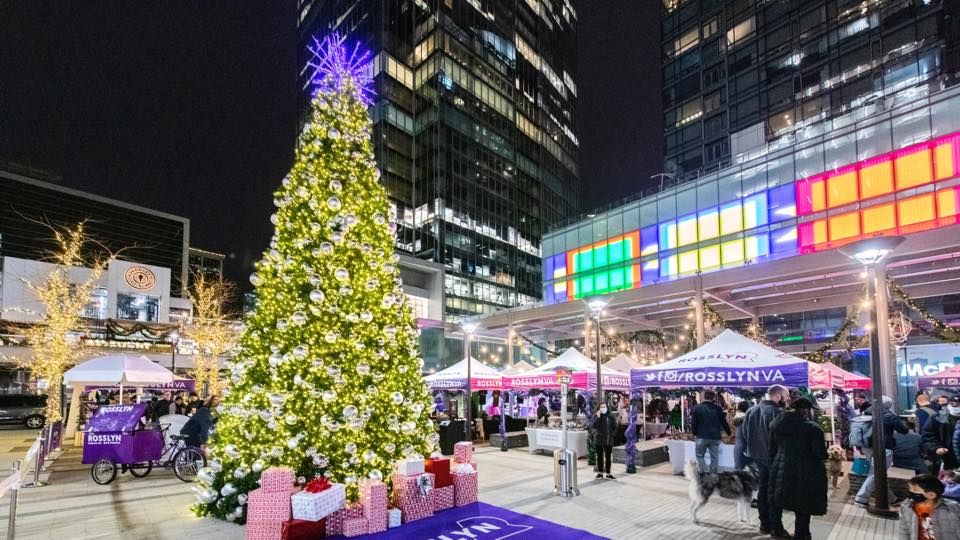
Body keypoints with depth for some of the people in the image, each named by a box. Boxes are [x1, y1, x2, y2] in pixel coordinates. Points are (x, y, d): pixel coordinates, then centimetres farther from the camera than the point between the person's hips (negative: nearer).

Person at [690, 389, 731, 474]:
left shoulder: (697, 408, -3)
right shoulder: (718, 409, -1)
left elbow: (693, 423, -2)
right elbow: (724, 423, 4)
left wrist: (694, 433, 12)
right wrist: (729, 432, 19)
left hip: (701, 436, -1)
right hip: (715, 437, 2)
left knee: (700, 455, 11)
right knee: (714, 457, 11)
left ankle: (704, 473, -2)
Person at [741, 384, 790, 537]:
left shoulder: (751, 410, 6)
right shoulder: (777, 412, -19)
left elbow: (743, 432, 11)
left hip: (757, 457, 7)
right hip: (774, 459, -7)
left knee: (762, 490, 15)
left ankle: (764, 525, 23)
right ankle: (776, 529, 9)